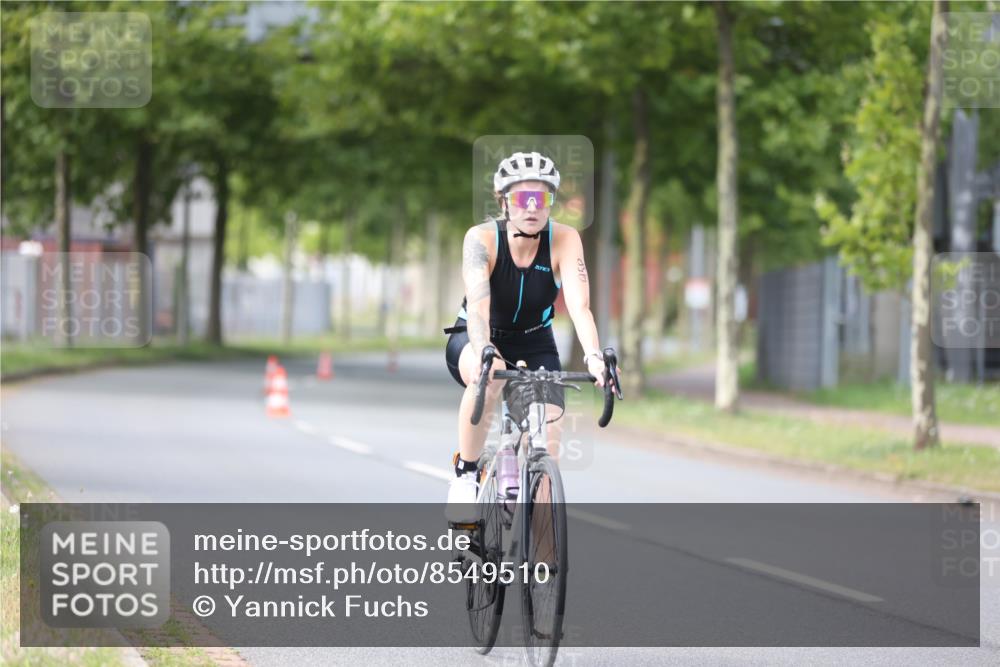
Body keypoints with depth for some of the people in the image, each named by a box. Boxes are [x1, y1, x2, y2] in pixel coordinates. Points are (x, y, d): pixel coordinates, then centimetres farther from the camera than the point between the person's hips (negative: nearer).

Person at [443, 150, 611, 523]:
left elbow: (579, 304, -32)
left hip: (534, 346, 2)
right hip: (476, 341, -2)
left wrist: (594, 357, -50)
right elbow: (478, 305, -39)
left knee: (548, 444, -19)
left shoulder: (564, 240, -20)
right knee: (488, 377, -38)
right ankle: (466, 474, -20)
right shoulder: (482, 238, -25)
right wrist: (484, 353, -57)